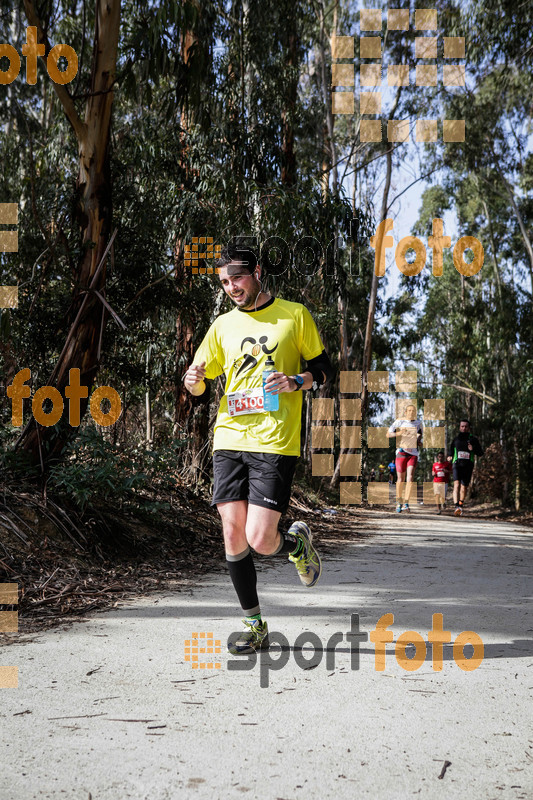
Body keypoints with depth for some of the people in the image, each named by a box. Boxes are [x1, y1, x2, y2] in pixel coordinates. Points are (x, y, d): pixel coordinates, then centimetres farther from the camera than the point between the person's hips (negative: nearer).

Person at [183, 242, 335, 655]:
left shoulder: (294, 315, 4)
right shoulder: (223, 325, 14)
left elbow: (325, 369, 8)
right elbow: (200, 382, 18)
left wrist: (296, 382, -12)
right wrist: (195, 380, -6)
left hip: (275, 442, -4)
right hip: (229, 439, 4)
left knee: (260, 540, -11)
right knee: (233, 536, 1)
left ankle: (296, 542, 25)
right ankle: (255, 627, 15)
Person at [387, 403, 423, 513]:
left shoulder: (418, 423, 11)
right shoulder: (399, 422, 2)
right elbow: (388, 434, 0)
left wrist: (419, 441, 6)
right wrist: (398, 433, -19)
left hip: (413, 454, 1)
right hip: (401, 453, -1)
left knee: (410, 477, -15)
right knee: (401, 479, 1)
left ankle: (406, 504, -19)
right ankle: (398, 501, 22)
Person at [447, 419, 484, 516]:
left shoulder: (473, 439, 7)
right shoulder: (456, 439, 13)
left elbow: (481, 453, 7)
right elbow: (451, 450, 27)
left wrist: (473, 449, -13)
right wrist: (450, 456, 6)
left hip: (468, 465, 0)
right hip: (457, 464, 0)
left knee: (464, 487, 5)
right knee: (456, 484, -21)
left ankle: (460, 506, 28)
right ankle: (457, 507, -33)